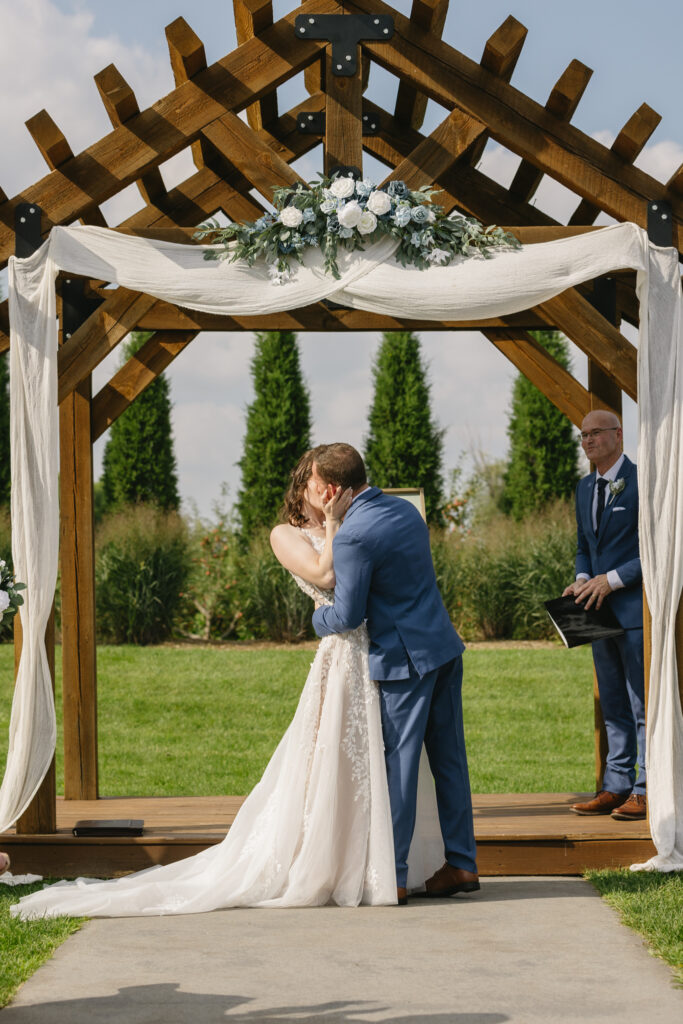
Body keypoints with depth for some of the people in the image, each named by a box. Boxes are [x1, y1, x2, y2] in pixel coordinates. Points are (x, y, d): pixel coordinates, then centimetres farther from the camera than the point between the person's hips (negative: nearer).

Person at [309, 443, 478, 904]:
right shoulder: (405, 508, 9)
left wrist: (318, 618, 6)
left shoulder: (353, 536, -18)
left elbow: (348, 616, -15)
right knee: (449, 757, 12)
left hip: (405, 658, -8)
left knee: (399, 763, -2)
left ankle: (392, 875, 3)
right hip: (444, 645, 8)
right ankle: (462, 863, 17)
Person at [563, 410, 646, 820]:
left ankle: (647, 791, 1)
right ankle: (616, 787, 16)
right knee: (613, 706, 11)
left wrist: (612, 579, -16)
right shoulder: (585, 488, 15)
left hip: (636, 607, -8)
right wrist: (582, 580, 2)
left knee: (643, 702, -4)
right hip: (602, 609, 8)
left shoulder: (642, 480, -10)